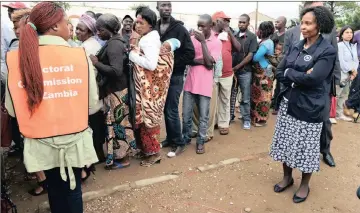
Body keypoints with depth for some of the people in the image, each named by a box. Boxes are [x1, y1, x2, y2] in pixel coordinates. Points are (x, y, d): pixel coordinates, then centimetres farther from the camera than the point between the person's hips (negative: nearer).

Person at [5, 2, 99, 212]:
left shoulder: (16, 59, -7)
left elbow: (12, 108, -2)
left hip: (42, 142, 2)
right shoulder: (79, 55, -13)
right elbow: (92, 102, -9)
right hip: (74, 139, -2)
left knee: (54, 188, 24)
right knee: (73, 189, 18)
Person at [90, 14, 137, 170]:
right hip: (114, 90, 9)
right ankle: (120, 155, 29)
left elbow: (116, 71, -27)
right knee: (118, 123, 16)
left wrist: (96, 63, -20)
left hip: (116, 92, -9)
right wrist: (98, 62, 5)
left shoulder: (113, 45, -17)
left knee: (118, 124, 1)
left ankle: (123, 159, 15)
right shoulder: (113, 42, 13)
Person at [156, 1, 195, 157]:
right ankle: (170, 138, 29)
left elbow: (190, 54, -11)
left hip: (175, 76, -4)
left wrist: (172, 63, -15)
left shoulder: (179, 28, -7)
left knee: (172, 111, -2)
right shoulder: (154, 28, 4)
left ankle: (179, 143, 13)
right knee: (165, 109, 13)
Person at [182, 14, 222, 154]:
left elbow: (209, 63, -15)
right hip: (190, 82, 2)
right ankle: (186, 138, 30)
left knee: (203, 116, 6)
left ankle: (201, 142, 22)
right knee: (186, 114, 10)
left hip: (204, 84, -2)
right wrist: (201, 61, -17)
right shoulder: (192, 38, 4)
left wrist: (203, 42, -16)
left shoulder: (216, 42, -3)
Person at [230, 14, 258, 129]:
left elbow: (250, 55, -8)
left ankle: (246, 119, 17)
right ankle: (230, 115, 26)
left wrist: (237, 67, -12)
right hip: (232, 70, 3)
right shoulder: (234, 35, 6)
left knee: (245, 98, 4)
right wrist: (231, 67, -6)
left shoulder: (252, 37, -2)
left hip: (245, 71, -3)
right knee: (231, 95, 12)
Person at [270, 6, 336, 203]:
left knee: (306, 147, 8)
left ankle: (305, 184, 29)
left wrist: (289, 73, -10)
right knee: (286, 142, 14)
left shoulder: (327, 51, -11)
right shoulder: (295, 47, 6)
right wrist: (299, 78, -13)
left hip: (309, 108, -5)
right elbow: (279, 73, 2)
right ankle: (287, 176, 35)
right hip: (288, 103, 5)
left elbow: (312, 78, -23)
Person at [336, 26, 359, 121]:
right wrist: (352, 70, -10)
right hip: (341, 74, -8)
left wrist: (354, 72, -4)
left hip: (350, 75, 8)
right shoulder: (339, 45, -9)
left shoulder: (353, 46, 14)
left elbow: (356, 60, 11)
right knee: (336, 95, -6)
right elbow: (341, 62, -16)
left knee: (344, 95, 14)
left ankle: (340, 113, 23)